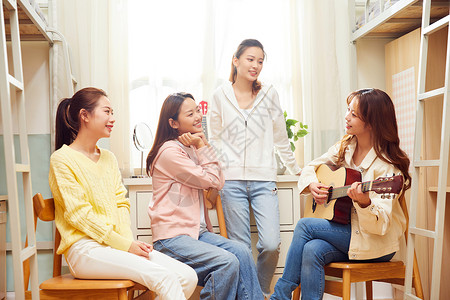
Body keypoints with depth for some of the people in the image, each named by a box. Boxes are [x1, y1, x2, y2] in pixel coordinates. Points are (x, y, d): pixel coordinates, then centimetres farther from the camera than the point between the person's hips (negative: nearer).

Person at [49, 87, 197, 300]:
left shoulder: (109, 158, 19)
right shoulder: (62, 159, -3)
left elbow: (121, 204, 14)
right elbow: (79, 214, -10)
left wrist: (130, 241, -5)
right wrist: (124, 245, -14)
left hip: (116, 246, 7)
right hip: (85, 250, -7)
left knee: (188, 277, -13)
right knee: (164, 278, -27)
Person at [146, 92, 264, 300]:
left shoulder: (191, 149, 16)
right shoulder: (169, 152, -12)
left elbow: (218, 183, 7)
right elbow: (210, 180, -11)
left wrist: (202, 146, 2)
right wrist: (202, 146, -3)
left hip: (197, 231, 8)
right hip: (171, 238, -8)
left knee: (241, 252, -13)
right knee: (227, 263, -24)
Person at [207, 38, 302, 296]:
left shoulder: (269, 94, 9)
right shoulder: (220, 96, 7)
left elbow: (280, 138, 17)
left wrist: (296, 169, 22)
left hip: (264, 179, 1)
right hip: (232, 180, 0)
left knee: (271, 245, -11)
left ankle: (263, 290, 15)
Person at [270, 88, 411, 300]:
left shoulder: (386, 166, -18)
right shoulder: (345, 147, 3)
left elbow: (381, 224, -24)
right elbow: (310, 168, 15)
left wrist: (364, 202, -45)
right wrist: (312, 185, -7)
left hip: (377, 242, -6)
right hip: (345, 229, 6)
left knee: (305, 225, -21)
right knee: (312, 250, -27)